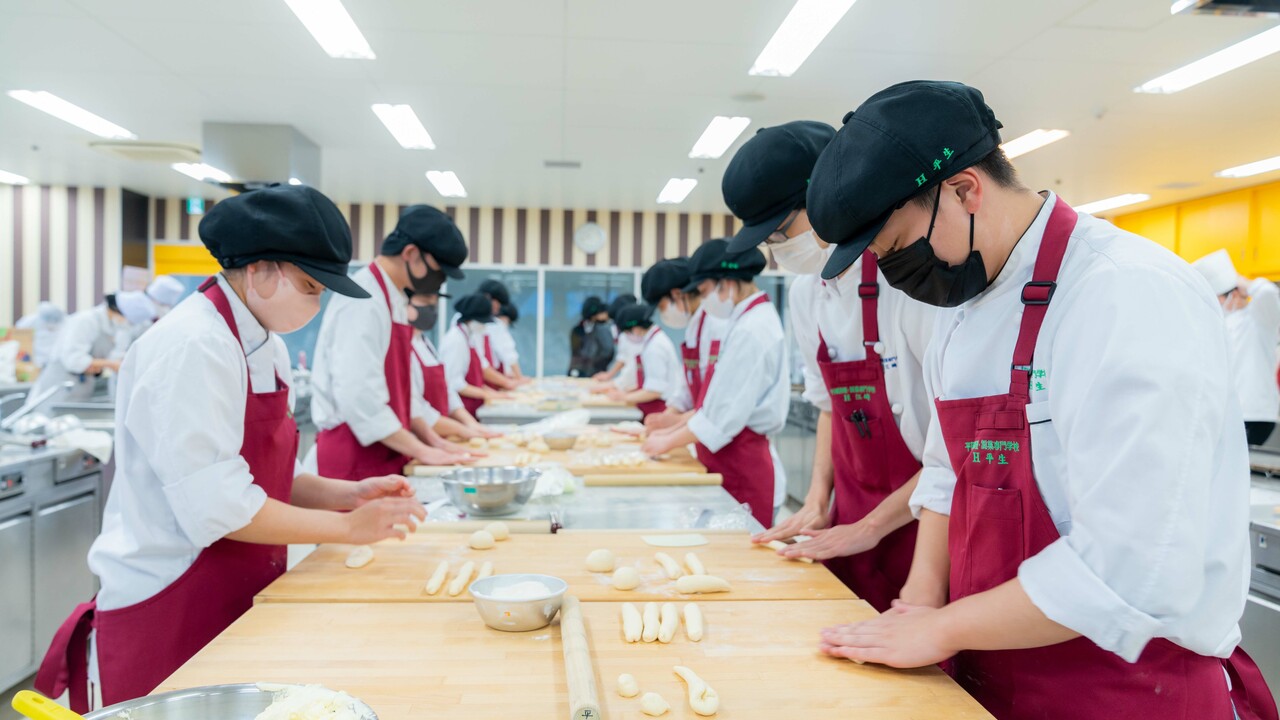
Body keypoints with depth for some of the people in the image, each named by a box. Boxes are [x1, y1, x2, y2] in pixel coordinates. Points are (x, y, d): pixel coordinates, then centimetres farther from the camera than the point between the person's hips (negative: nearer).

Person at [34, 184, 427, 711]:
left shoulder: (266, 347, 7)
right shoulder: (190, 346, -20)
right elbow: (217, 507, -24)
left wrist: (350, 494, -3)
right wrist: (347, 527, -17)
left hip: (238, 604, 8)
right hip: (165, 614, -8)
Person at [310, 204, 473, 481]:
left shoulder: (394, 300, 12)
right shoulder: (364, 300, -18)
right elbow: (358, 396, -24)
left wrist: (431, 439, 13)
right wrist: (421, 451, -18)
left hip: (384, 458, 9)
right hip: (354, 461, -9)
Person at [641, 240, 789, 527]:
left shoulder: (751, 330, -18)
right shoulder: (750, 320, 13)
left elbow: (725, 413, -20)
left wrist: (669, 441, -9)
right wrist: (674, 430, 11)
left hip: (740, 464, -9)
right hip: (733, 460, 9)